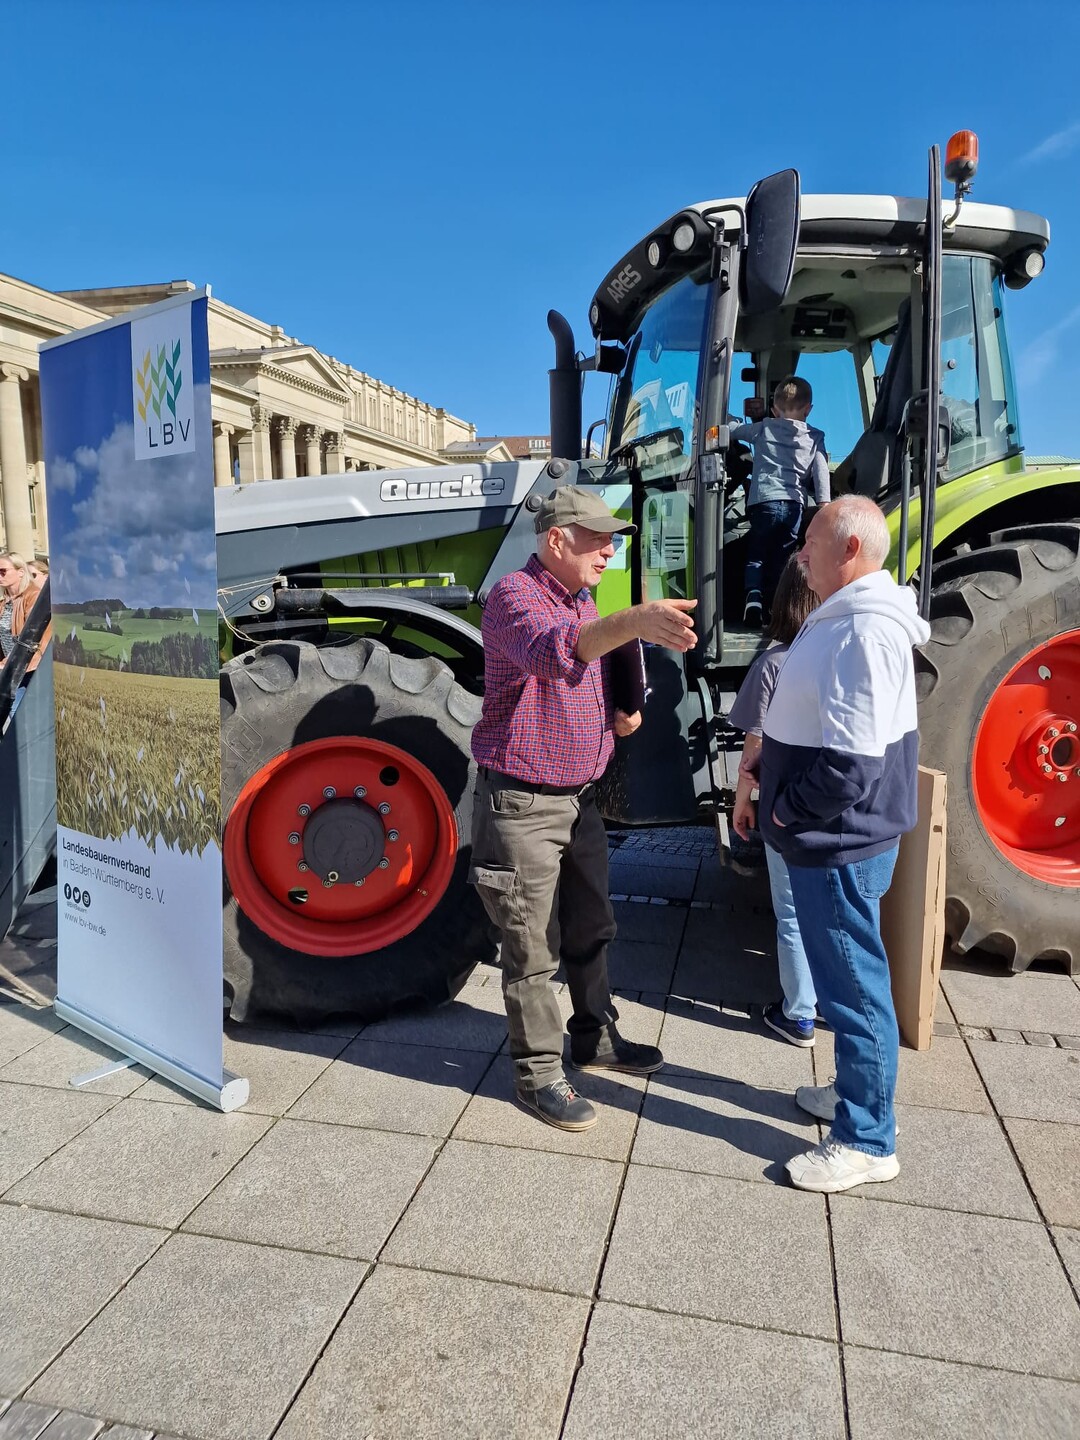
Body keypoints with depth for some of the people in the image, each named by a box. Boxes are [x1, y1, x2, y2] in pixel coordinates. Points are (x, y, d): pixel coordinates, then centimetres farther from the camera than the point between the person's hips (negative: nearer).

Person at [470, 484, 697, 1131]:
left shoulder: (584, 604, 12)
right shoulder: (515, 597, -18)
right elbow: (550, 651, -42)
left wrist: (622, 717, 4)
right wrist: (632, 623, -59)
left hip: (581, 797, 9)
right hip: (523, 804, -8)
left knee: (591, 929, 20)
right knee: (533, 949, 3)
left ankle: (595, 1038, 40)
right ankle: (538, 1072, 21)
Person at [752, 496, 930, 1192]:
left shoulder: (863, 634, -23)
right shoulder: (847, 619, 10)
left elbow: (850, 767, -28)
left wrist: (787, 810, -14)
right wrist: (784, 806, 12)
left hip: (841, 845, -10)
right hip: (836, 840, 10)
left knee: (854, 986, 3)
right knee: (847, 978, 23)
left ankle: (866, 1141, 19)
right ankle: (857, 1089, 41)